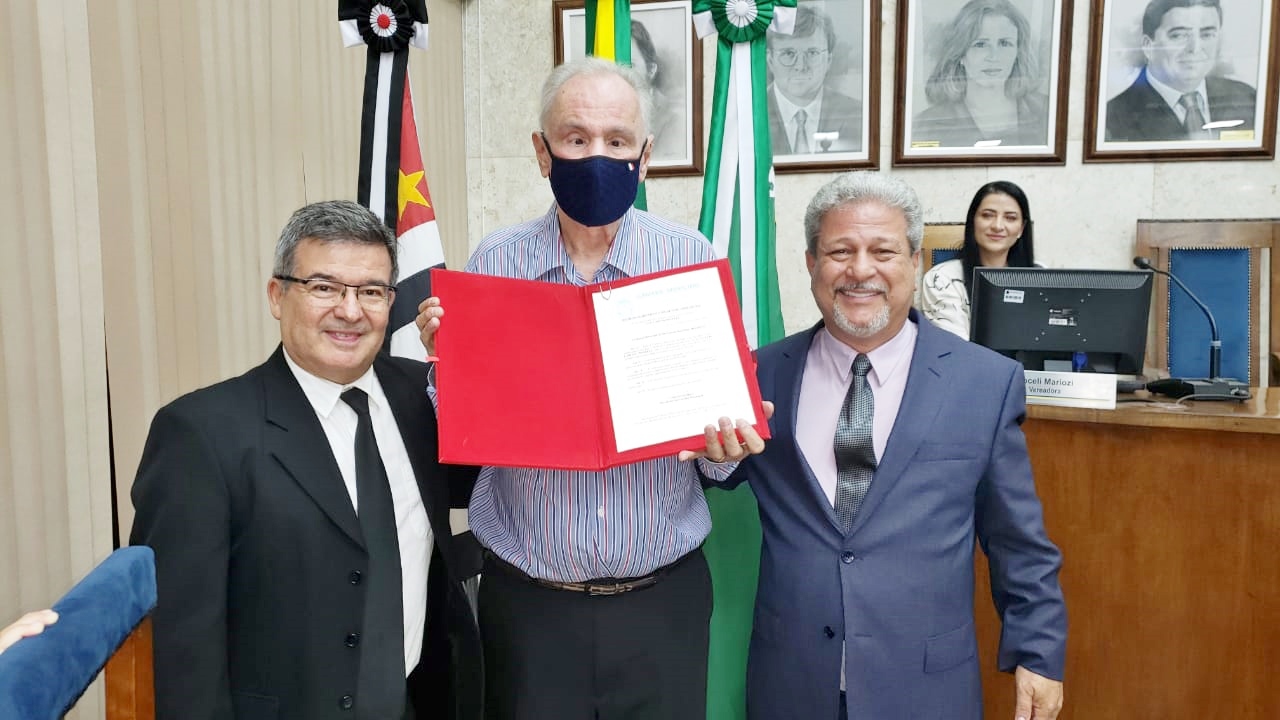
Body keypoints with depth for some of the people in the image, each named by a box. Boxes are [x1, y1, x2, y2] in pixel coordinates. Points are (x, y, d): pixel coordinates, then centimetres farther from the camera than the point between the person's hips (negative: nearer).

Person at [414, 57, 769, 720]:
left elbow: (725, 426, 0)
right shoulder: (493, 262, -2)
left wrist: (722, 445, -21)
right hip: (526, 600, 1)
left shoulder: (694, 260, -5)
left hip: (662, 598, 0)